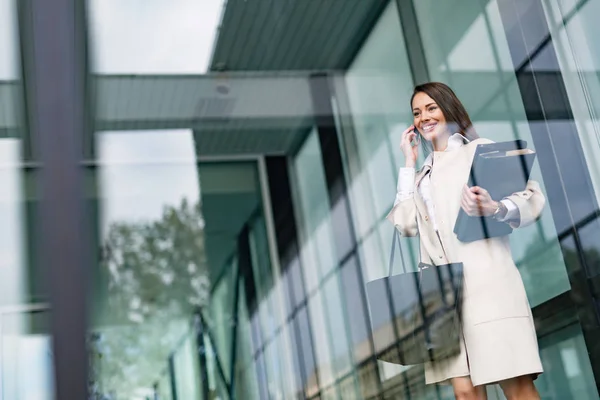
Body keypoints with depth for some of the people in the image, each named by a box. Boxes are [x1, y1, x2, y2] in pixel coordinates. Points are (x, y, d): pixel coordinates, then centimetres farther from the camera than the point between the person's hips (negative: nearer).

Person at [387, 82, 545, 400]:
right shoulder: (424, 173, 24)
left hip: (487, 282, -5)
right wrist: (409, 165, 15)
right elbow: (406, 224, 10)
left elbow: (532, 199, -2)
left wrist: (495, 209, -24)